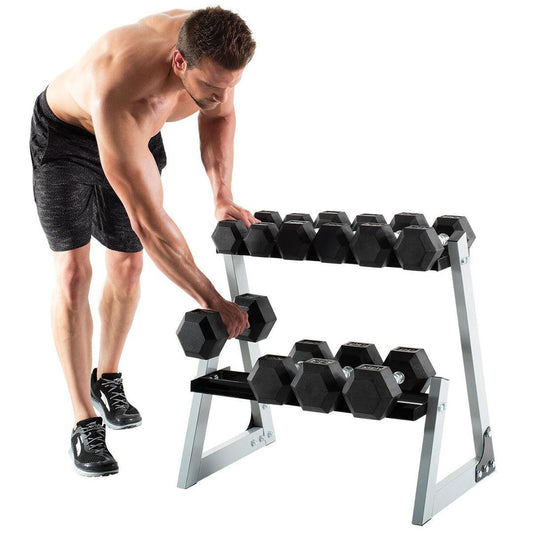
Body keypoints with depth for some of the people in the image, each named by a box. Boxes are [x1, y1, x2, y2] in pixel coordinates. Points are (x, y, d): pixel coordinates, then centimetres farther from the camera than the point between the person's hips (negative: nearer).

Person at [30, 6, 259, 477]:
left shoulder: (211, 52, -28)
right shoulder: (122, 91, -47)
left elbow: (219, 115, -3)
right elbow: (149, 221, -44)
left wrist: (223, 196, -15)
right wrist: (212, 301, -40)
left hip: (139, 134, 6)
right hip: (66, 134, -5)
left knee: (127, 265, 9)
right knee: (74, 271, -11)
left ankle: (107, 378, 32)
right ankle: (85, 424, -3)